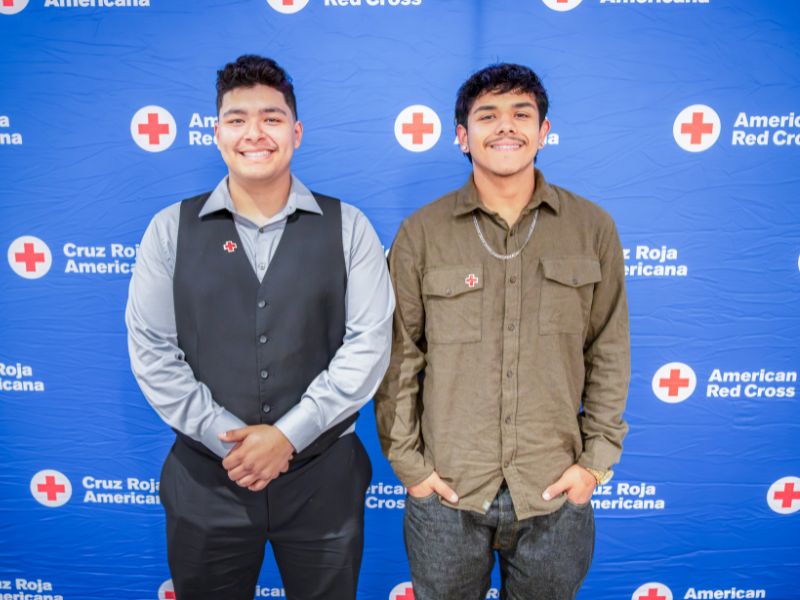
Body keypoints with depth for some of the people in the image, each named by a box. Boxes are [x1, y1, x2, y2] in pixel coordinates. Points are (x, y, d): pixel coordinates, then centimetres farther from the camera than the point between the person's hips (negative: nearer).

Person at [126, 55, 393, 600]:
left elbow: (369, 345, -8)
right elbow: (152, 350, -2)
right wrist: (224, 437, -11)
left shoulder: (348, 228, -2)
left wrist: (287, 434, -13)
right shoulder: (171, 229, 1)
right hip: (206, 476, 1)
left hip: (324, 477, 0)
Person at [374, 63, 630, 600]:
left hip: (556, 492, 1)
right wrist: (407, 461, -2)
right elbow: (398, 358, -1)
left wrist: (598, 459, 0)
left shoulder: (593, 227, 0)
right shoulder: (420, 233, -4)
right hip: (446, 489, 0)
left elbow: (609, 352, 3)